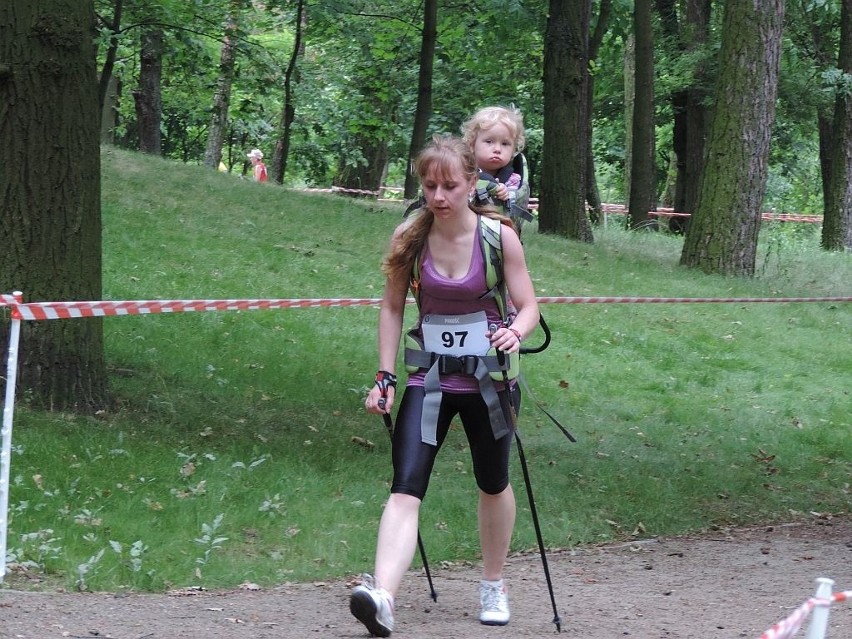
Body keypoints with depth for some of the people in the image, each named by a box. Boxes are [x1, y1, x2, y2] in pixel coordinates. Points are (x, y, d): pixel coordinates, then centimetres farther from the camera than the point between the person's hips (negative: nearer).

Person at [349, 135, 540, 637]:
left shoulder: (499, 236, -11)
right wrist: (386, 377, 2)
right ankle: (382, 598, -32)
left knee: (493, 484, 16)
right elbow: (393, 307, 5)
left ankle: (494, 586, 38)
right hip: (429, 375, 0)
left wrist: (515, 332, -28)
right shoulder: (409, 237, -7)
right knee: (406, 487, -16)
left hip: (487, 375, 0)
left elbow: (529, 307, -6)